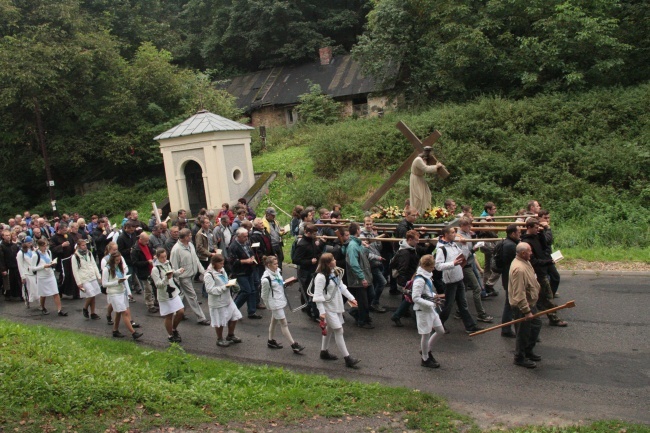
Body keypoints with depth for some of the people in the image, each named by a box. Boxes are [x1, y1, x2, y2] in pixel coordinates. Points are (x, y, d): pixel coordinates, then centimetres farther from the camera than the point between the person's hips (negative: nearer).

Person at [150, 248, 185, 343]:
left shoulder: (168, 263, 3)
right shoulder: (155, 269, -18)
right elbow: (158, 285, -22)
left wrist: (178, 271, 3)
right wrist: (166, 278, -36)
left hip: (174, 292, 6)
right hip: (164, 296, -6)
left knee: (181, 312, 5)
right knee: (169, 316, 5)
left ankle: (174, 329, 30)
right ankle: (170, 336, 24)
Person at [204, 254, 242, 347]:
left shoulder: (222, 270, 5)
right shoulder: (209, 275, -21)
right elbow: (210, 289, -26)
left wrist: (230, 283, 2)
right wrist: (224, 287, -27)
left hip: (227, 299, 8)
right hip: (218, 302, -8)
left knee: (234, 317, 13)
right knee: (220, 322, 7)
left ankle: (230, 336, 35)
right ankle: (220, 339, 29)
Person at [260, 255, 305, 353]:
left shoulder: (278, 272, -1)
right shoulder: (266, 279, -23)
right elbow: (264, 295, -10)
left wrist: (286, 283, 1)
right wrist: (269, 306, -1)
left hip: (281, 300, 8)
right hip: (275, 303, -8)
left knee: (274, 321, 20)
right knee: (284, 323, -3)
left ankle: (271, 341, 36)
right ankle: (293, 345, 1)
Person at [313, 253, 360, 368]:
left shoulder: (335, 272, 3)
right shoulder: (321, 277, -22)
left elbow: (341, 286, 13)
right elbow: (318, 296, -22)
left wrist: (351, 298, 9)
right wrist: (321, 311, -24)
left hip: (337, 305, 8)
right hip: (328, 308, -8)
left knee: (330, 329, 19)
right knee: (339, 331, -7)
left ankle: (324, 352, 36)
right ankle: (347, 358, -1)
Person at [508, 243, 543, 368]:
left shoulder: (525, 262, 4)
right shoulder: (519, 269, -30)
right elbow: (519, 294, -31)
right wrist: (526, 311, -28)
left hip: (529, 303, 10)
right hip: (521, 306, -10)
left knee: (536, 325, 23)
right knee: (524, 333, 4)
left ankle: (528, 351, 38)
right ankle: (520, 358, 21)